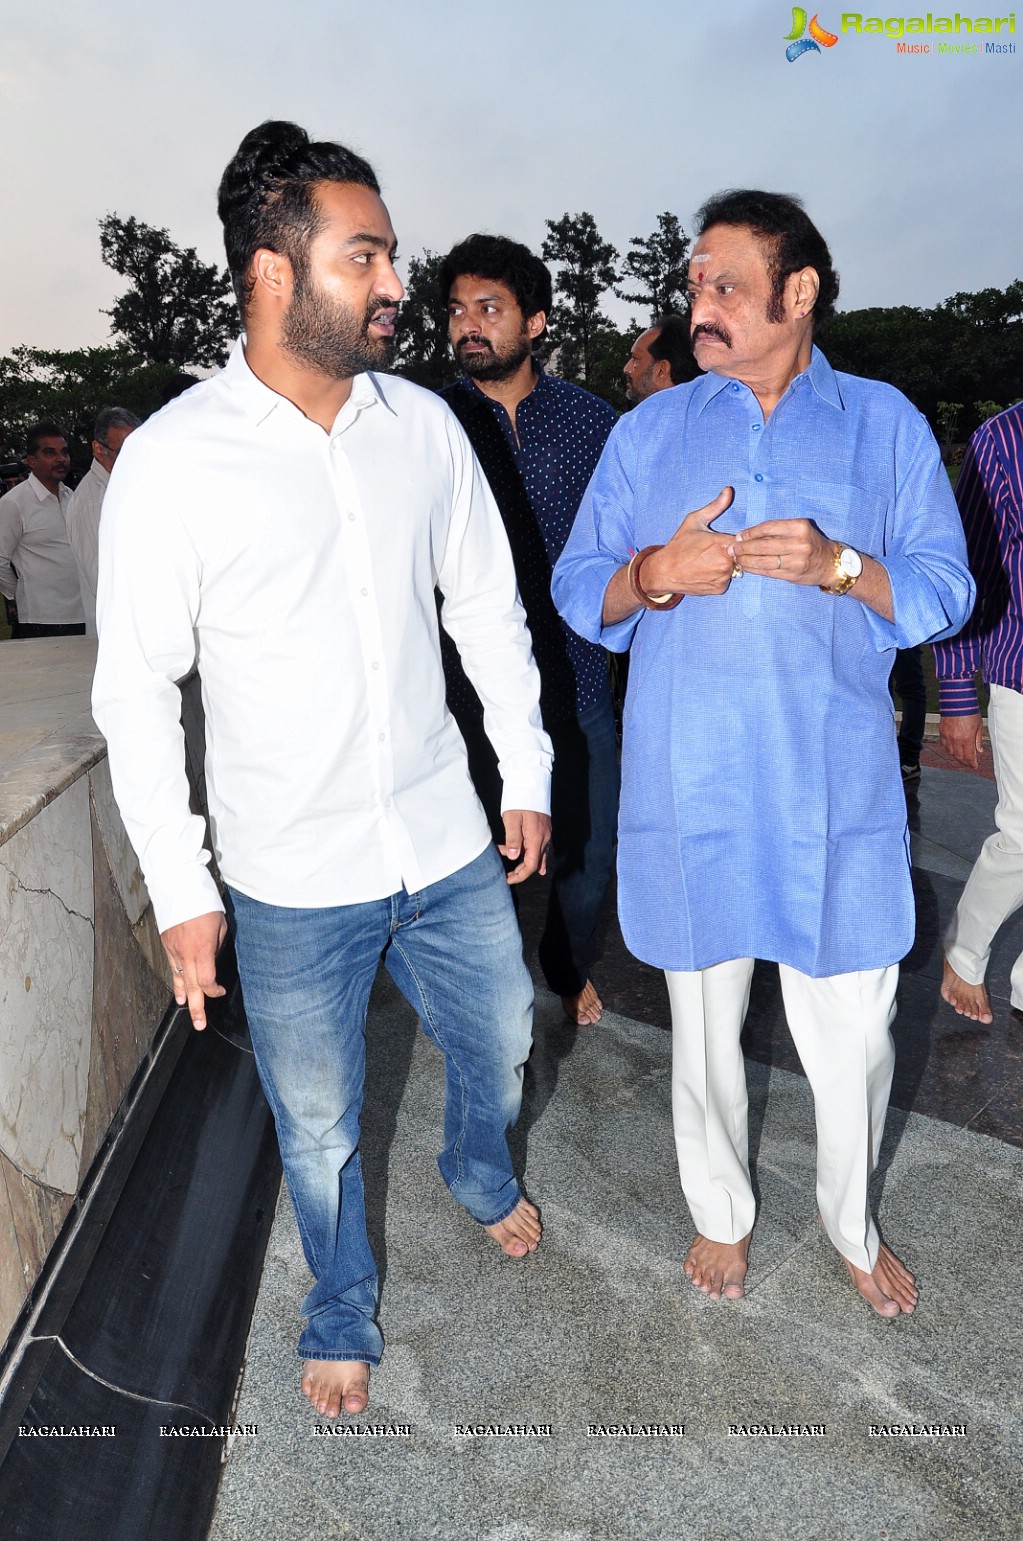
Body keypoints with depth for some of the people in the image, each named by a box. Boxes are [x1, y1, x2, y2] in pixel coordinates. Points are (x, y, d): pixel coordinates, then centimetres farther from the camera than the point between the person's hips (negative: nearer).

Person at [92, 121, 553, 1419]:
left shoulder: (424, 424, -2)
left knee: (498, 1041, 24)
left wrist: (527, 775, 9)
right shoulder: (173, 460, -14)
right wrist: (179, 886, -9)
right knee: (319, 1126, 15)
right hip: (291, 880, -3)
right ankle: (343, 1315, 45)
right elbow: (137, 690, -9)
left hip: (449, 844, 4)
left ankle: (479, 1175, 58)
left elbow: (489, 609, 7)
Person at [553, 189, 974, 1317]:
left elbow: (946, 588, 3)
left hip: (836, 789, 0)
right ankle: (721, 1213, 39)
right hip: (687, 787, 1)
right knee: (703, 1020, 14)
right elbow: (577, 590, 7)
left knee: (853, 1027, 8)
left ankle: (854, 1225, 37)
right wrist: (653, 574, -14)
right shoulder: (649, 431, 9)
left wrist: (839, 566, -15)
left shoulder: (884, 423, 6)